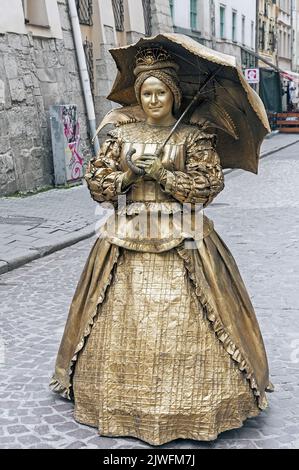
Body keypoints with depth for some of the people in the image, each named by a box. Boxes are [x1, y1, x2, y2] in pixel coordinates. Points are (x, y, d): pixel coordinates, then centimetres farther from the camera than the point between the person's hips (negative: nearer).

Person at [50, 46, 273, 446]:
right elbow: (96, 182, 7)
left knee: (183, 322, -4)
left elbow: (209, 185, -6)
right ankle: (123, 399, 20)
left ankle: (189, 404, 11)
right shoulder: (122, 134, 9)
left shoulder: (193, 136, 1)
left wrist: (162, 174, -13)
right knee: (124, 319, 4)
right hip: (128, 239, 3)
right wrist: (128, 175, -11)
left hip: (181, 239, -2)